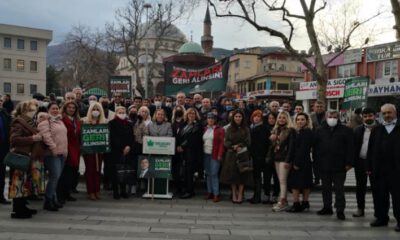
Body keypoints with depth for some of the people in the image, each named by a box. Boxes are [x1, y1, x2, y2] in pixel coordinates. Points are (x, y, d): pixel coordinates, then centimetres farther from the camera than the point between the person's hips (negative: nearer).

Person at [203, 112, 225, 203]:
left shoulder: (220, 130, -2)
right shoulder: (205, 129, 13)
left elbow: (222, 143, -6)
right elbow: (202, 141, 15)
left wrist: (220, 155, -13)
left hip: (214, 155, -5)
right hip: (206, 154, 5)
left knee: (214, 174, -8)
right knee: (208, 174, 7)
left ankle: (216, 194, -3)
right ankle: (209, 192, 15)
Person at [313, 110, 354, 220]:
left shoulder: (345, 130, 1)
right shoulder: (320, 131, 9)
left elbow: (350, 147, -3)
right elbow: (315, 147, 10)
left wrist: (349, 163, -9)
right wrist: (316, 161, 4)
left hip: (339, 166, -3)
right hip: (324, 165, 3)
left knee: (339, 189, 1)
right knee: (326, 188, 12)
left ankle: (340, 210, 7)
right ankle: (327, 207, 23)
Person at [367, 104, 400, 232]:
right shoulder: (377, 130, 12)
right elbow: (370, 150, 9)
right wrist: (370, 167, 4)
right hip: (379, 170, 3)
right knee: (379, 195, 9)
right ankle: (381, 217, 21)